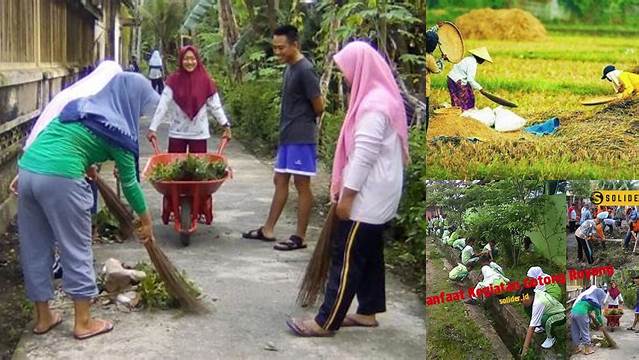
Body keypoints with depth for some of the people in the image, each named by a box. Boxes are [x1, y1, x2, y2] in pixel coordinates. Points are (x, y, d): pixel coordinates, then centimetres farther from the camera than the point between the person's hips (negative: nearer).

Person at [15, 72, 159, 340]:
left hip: (27, 169, 7)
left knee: (34, 248, 16)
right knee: (76, 250, 7)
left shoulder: (81, 105, 21)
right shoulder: (118, 129, 2)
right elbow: (129, 183, 8)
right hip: (60, 179, -7)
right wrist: (146, 221, 18)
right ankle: (83, 322, 17)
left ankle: (43, 317, 29)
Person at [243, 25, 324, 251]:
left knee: (301, 184, -3)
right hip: (288, 136, 9)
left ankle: (300, 237, 5)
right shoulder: (289, 69, 12)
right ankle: (268, 229, 21)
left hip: (301, 137, -9)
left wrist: (307, 122, 4)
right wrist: (289, 126, 10)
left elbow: (319, 106, -13)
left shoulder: (305, 70, -16)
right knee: (280, 180, 13)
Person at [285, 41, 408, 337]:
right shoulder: (381, 96, 13)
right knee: (369, 253, 15)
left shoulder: (374, 104, -21)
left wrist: (347, 195, -19)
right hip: (377, 194, 10)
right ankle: (368, 311, 24)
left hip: (367, 195, -10)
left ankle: (326, 322, 1)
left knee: (347, 256, -5)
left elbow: (364, 155, -23)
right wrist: (346, 188, 20)